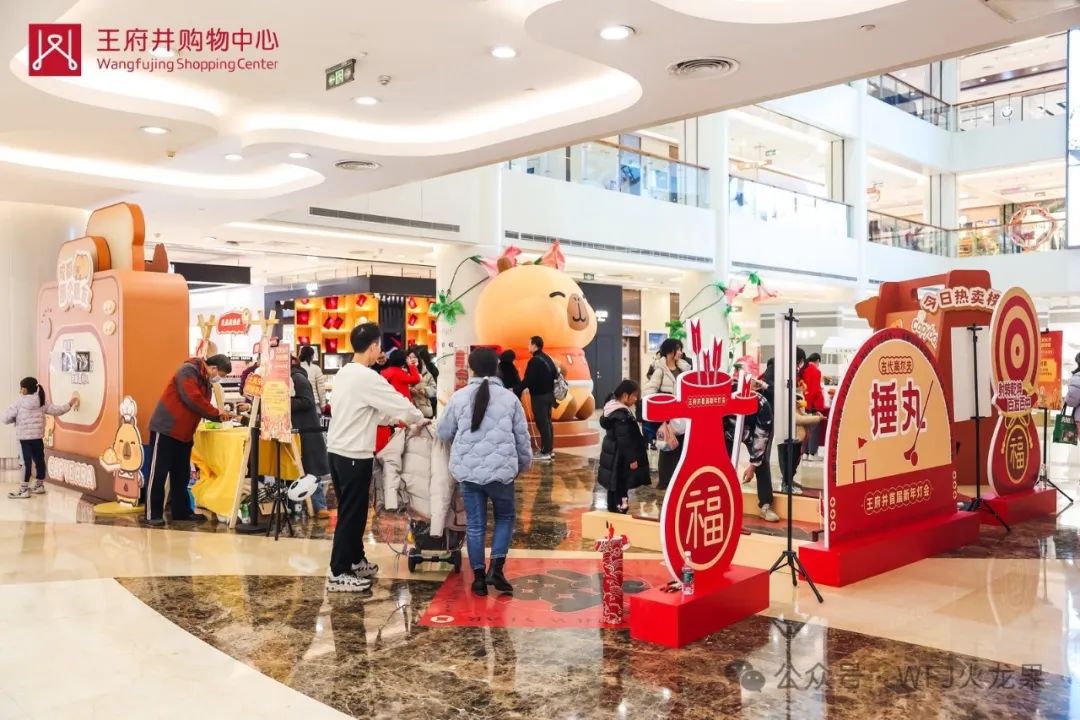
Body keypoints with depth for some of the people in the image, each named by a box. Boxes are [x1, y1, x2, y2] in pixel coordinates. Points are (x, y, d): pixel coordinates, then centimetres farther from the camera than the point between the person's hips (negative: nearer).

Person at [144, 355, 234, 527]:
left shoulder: (205, 381, 13)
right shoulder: (188, 371, -15)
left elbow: (203, 407, 12)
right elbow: (193, 399, -26)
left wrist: (220, 416, -6)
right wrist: (216, 412, -18)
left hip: (183, 434, 9)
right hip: (165, 429, -9)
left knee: (182, 474, 12)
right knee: (158, 473, -4)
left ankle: (182, 511, 18)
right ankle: (152, 515, -1)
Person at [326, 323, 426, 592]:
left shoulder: (344, 373, 10)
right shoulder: (367, 378, -18)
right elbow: (401, 404, -13)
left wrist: (393, 419, 16)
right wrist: (419, 419, 6)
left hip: (337, 451, 9)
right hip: (355, 455, -9)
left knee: (351, 511, 19)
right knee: (351, 514, 0)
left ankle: (356, 560, 32)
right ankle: (338, 574, 6)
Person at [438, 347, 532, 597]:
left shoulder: (459, 397, 0)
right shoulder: (509, 398, 0)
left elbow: (444, 432, 11)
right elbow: (522, 437, 6)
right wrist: (523, 464, 23)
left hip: (468, 470, 1)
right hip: (501, 470, -1)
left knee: (475, 523, 10)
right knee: (505, 517, 18)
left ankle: (479, 577, 12)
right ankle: (496, 569, 5)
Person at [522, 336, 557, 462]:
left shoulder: (534, 361, -17)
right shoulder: (548, 359, 10)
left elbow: (527, 380, -21)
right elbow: (555, 375, 16)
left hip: (539, 396, -9)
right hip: (549, 394, 9)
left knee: (542, 423, -7)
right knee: (547, 422, 15)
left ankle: (545, 452, -5)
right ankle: (550, 449, 21)